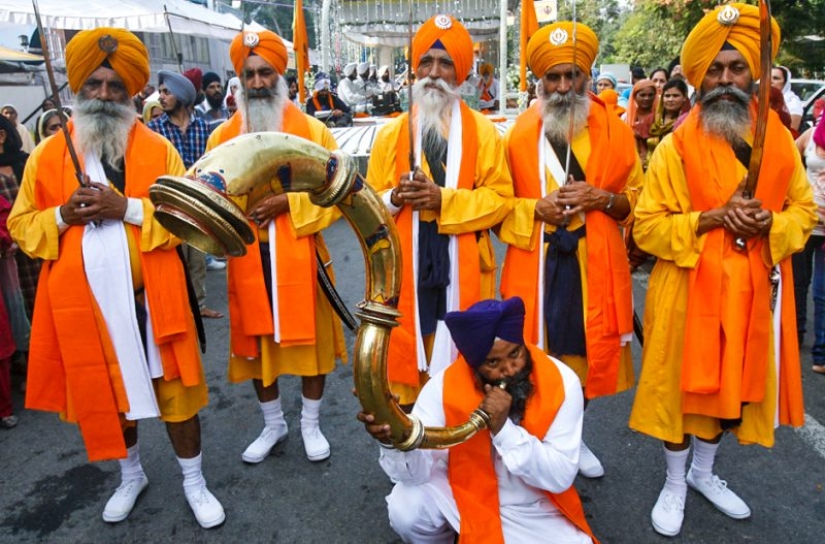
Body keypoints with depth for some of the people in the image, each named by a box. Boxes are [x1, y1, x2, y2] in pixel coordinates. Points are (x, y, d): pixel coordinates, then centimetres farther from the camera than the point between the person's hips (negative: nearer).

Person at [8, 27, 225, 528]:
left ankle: (194, 481, 29)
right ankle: (131, 475, 43)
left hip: (151, 300, -2)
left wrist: (128, 209, -19)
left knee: (174, 392, 7)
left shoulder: (159, 149, -1)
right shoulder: (48, 154, 4)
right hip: (86, 306, 2)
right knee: (105, 394, 17)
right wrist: (62, 215, -13)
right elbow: (21, 225, 7)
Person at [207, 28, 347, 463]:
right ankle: (273, 425, 35)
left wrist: (288, 203, -18)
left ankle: (311, 425, 30)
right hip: (247, 261, 3)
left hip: (300, 258, -2)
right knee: (255, 344, 13)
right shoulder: (222, 136, 6)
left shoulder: (312, 130, -1)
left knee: (309, 340, 8)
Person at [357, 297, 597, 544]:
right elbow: (416, 472, -23)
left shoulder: (561, 383, -21)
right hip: (464, 493, 0)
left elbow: (561, 477, -21)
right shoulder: (445, 386, -22)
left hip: (533, 509, 1)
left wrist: (503, 428, -35)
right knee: (406, 509, -25)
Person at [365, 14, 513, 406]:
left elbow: (500, 198, -3)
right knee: (408, 351, 7)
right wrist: (396, 196, -13)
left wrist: (444, 199, -16)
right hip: (407, 263, 2)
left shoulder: (484, 132, 4)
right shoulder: (390, 134, 9)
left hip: (462, 264, -1)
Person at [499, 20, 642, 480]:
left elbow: (638, 200, 9)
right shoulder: (520, 134, 2)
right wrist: (536, 207, -11)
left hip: (594, 265, 1)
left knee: (584, 354, 11)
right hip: (536, 264, -1)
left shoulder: (615, 131, 4)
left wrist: (601, 198, -11)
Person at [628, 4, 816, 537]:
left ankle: (704, 471, 40)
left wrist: (772, 223, -11)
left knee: (737, 383, 16)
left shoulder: (779, 140, 3)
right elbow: (647, 227, -10)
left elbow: (805, 209, 10)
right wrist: (710, 218, -22)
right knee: (684, 383, 7)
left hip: (754, 290, 5)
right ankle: (675, 484, 29)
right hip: (690, 290, -4)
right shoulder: (675, 146, -9)